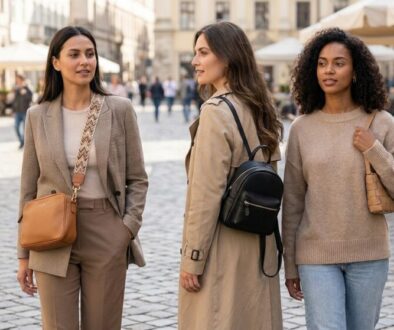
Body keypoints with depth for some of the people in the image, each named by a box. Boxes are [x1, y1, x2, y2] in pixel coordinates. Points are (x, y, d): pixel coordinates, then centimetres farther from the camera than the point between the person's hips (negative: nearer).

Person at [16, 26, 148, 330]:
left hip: (107, 236, 0)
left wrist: (129, 226, -10)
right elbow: (29, 188, 6)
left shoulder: (120, 110, -2)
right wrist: (24, 253, 6)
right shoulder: (38, 116, 2)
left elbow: (137, 179, 4)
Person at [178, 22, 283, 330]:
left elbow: (207, 195, -19)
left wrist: (192, 258, -14)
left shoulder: (216, 111, -16)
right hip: (258, 244, 8)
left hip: (222, 247, -8)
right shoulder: (258, 109, 9)